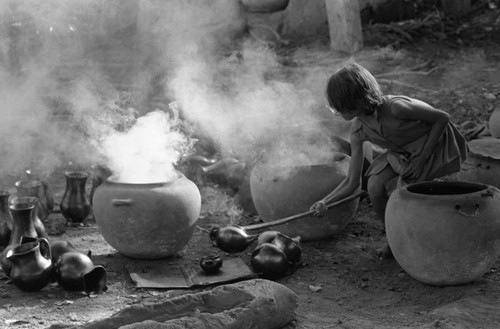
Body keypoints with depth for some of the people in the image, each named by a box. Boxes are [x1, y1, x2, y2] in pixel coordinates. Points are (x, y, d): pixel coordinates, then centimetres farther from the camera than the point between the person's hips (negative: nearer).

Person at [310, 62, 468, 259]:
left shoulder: (395, 108, -33)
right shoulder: (358, 131, -13)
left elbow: (442, 118, -20)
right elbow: (352, 182, -8)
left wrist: (421, 158, -21)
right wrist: (325, 202, -22)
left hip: (433, 144, -6)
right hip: (401, 152, 6)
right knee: (375, 187, -17)